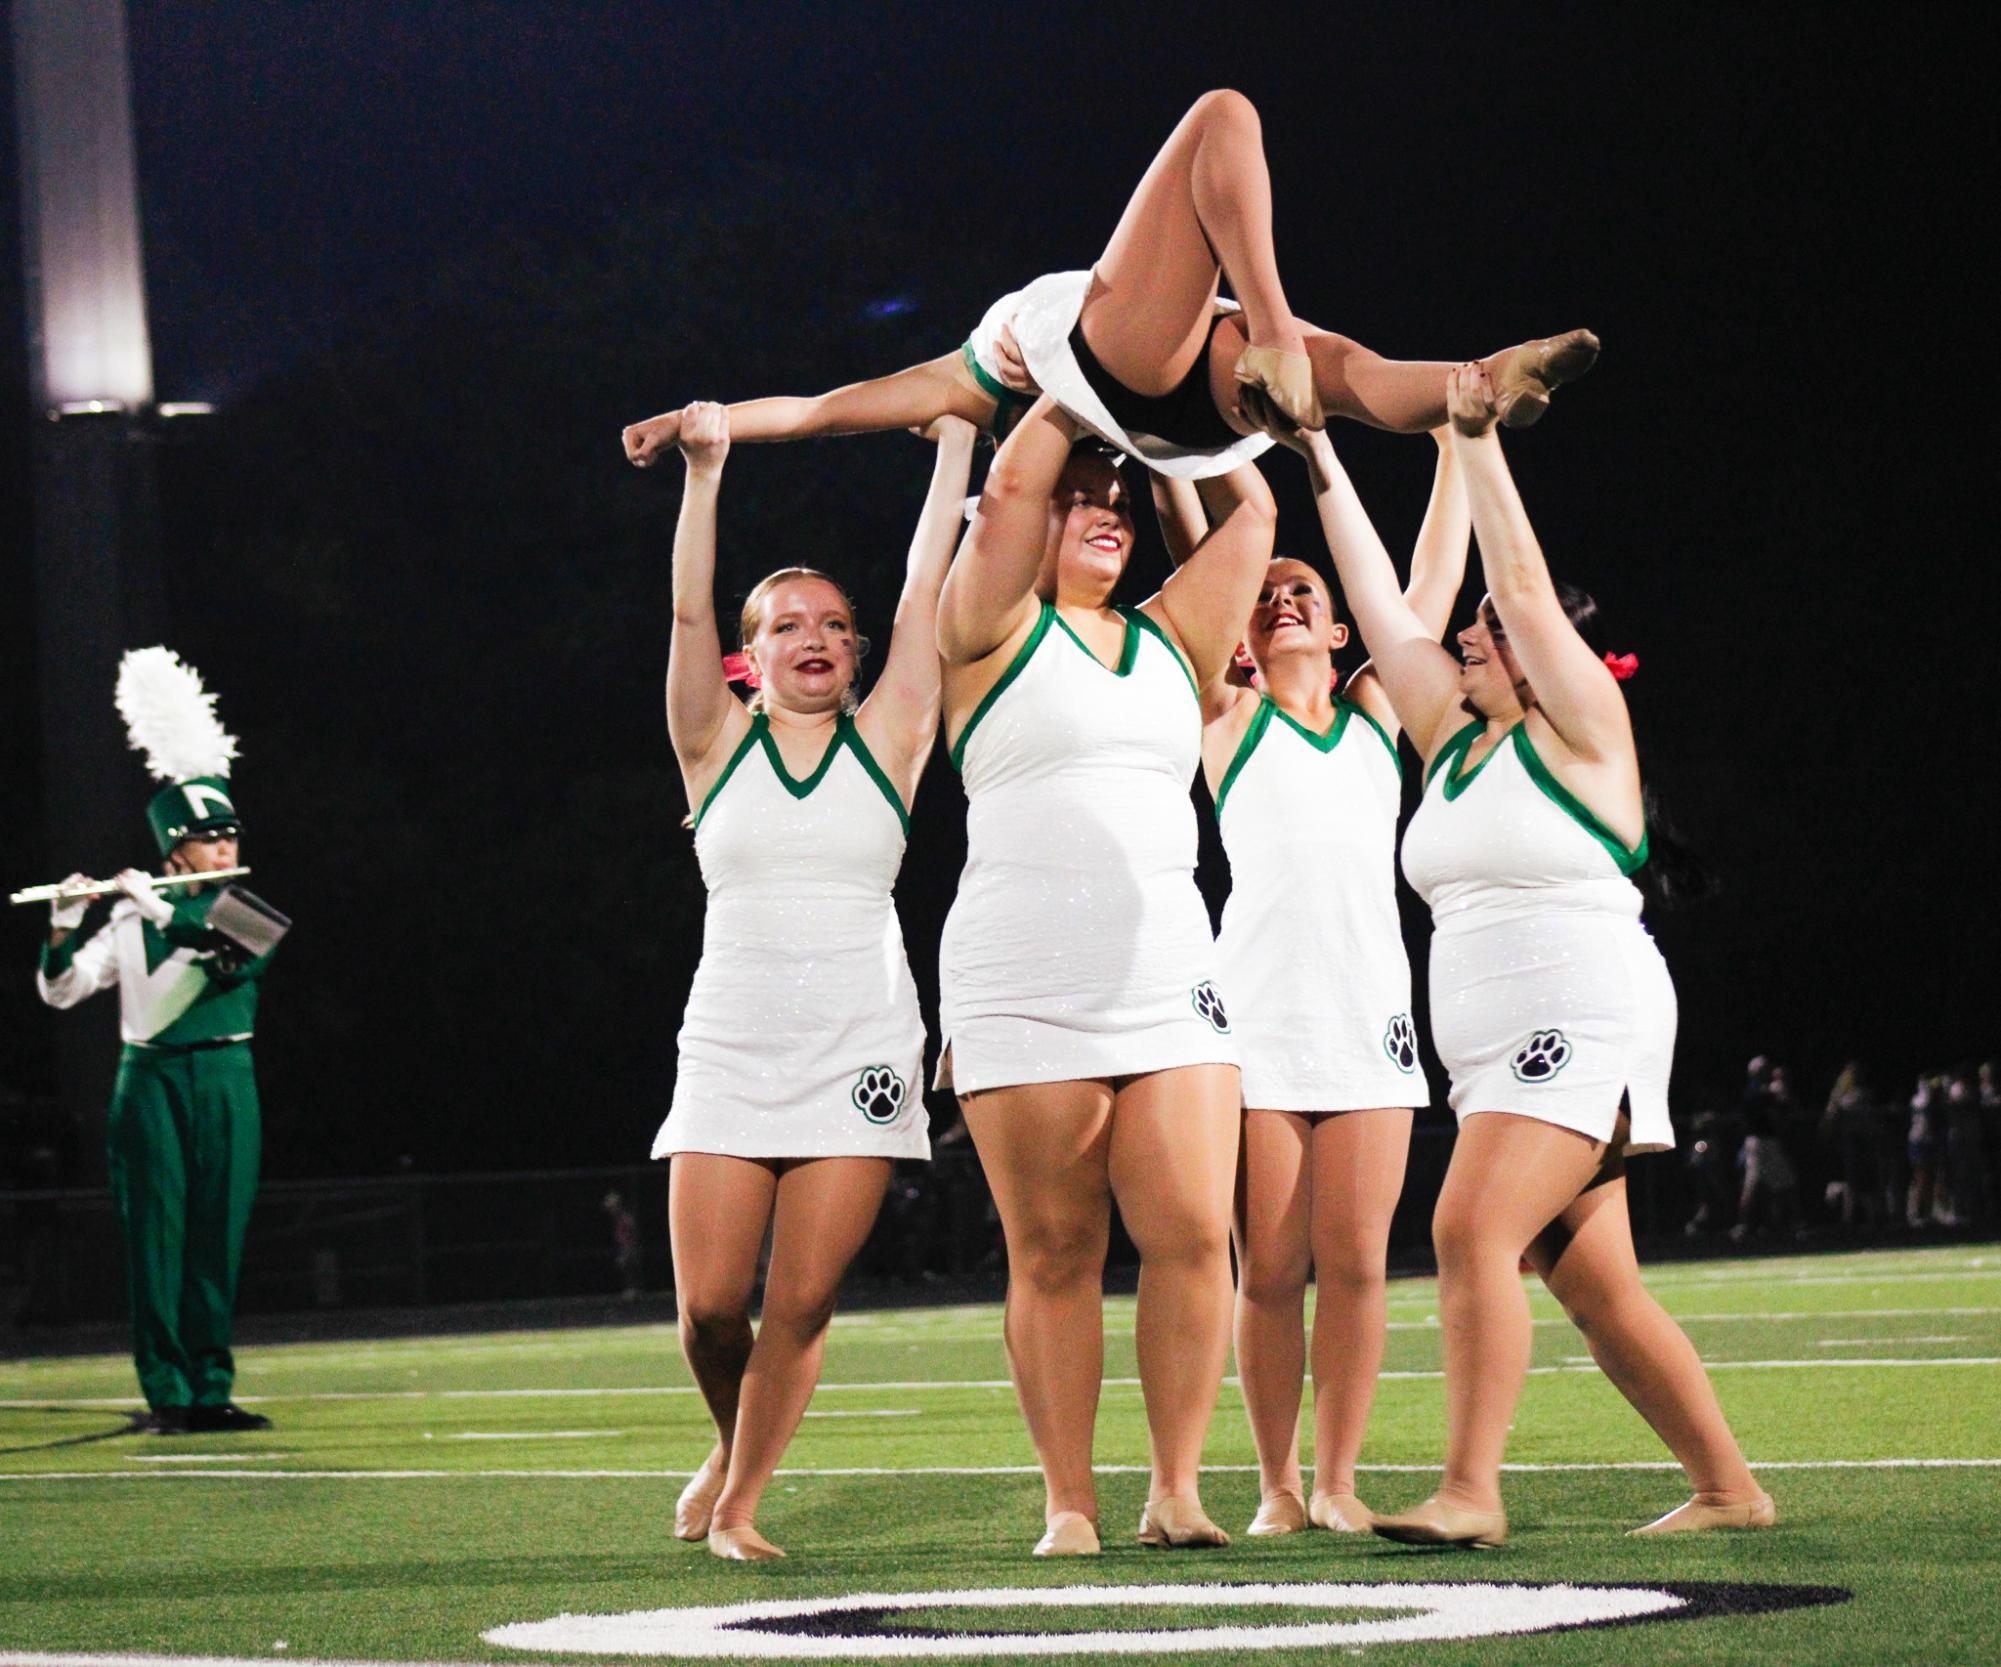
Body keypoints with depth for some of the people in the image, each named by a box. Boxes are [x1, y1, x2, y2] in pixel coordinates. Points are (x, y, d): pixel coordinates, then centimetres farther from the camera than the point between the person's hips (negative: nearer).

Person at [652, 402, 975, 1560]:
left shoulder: (886, 740, 7)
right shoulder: (718, 746, 7)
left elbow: (926, 592, 3)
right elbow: (687, 610, -3)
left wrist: (957, 441, 2)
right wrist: (704, 474, -13)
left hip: (858, 1054, 0)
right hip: (730, 1052, 0)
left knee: (802, 1303, -5)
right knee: (711, 1306, -4)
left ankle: (738, 1506, 10)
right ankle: (733, 1448, 26)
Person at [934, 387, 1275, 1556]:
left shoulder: (1172, 637, 20)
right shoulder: (998, 633, 6)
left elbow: (1251, 510, 17)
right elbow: (1010, 491, -8)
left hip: (1170, 983, 4)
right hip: (1023, 991, -4)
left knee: (1194, 1235, -8)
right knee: (1054, 1252, -2)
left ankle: (1178, 1487, 0)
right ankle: (1069, 1504, 2)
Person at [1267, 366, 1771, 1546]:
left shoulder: (1580, 728, -2)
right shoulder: (1453, 738, 17)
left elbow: (1526, 582, -10)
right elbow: (1382, 608, 17)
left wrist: (1478, 441, -12)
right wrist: (1323, 466, 17)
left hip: (1584, 1022, -8)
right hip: (1497, 1044, 8)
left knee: (1473, 1229, -22)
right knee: (1594, 1286, 7)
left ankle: (1471, 1492, -26)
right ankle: (1729, 1489, 14)